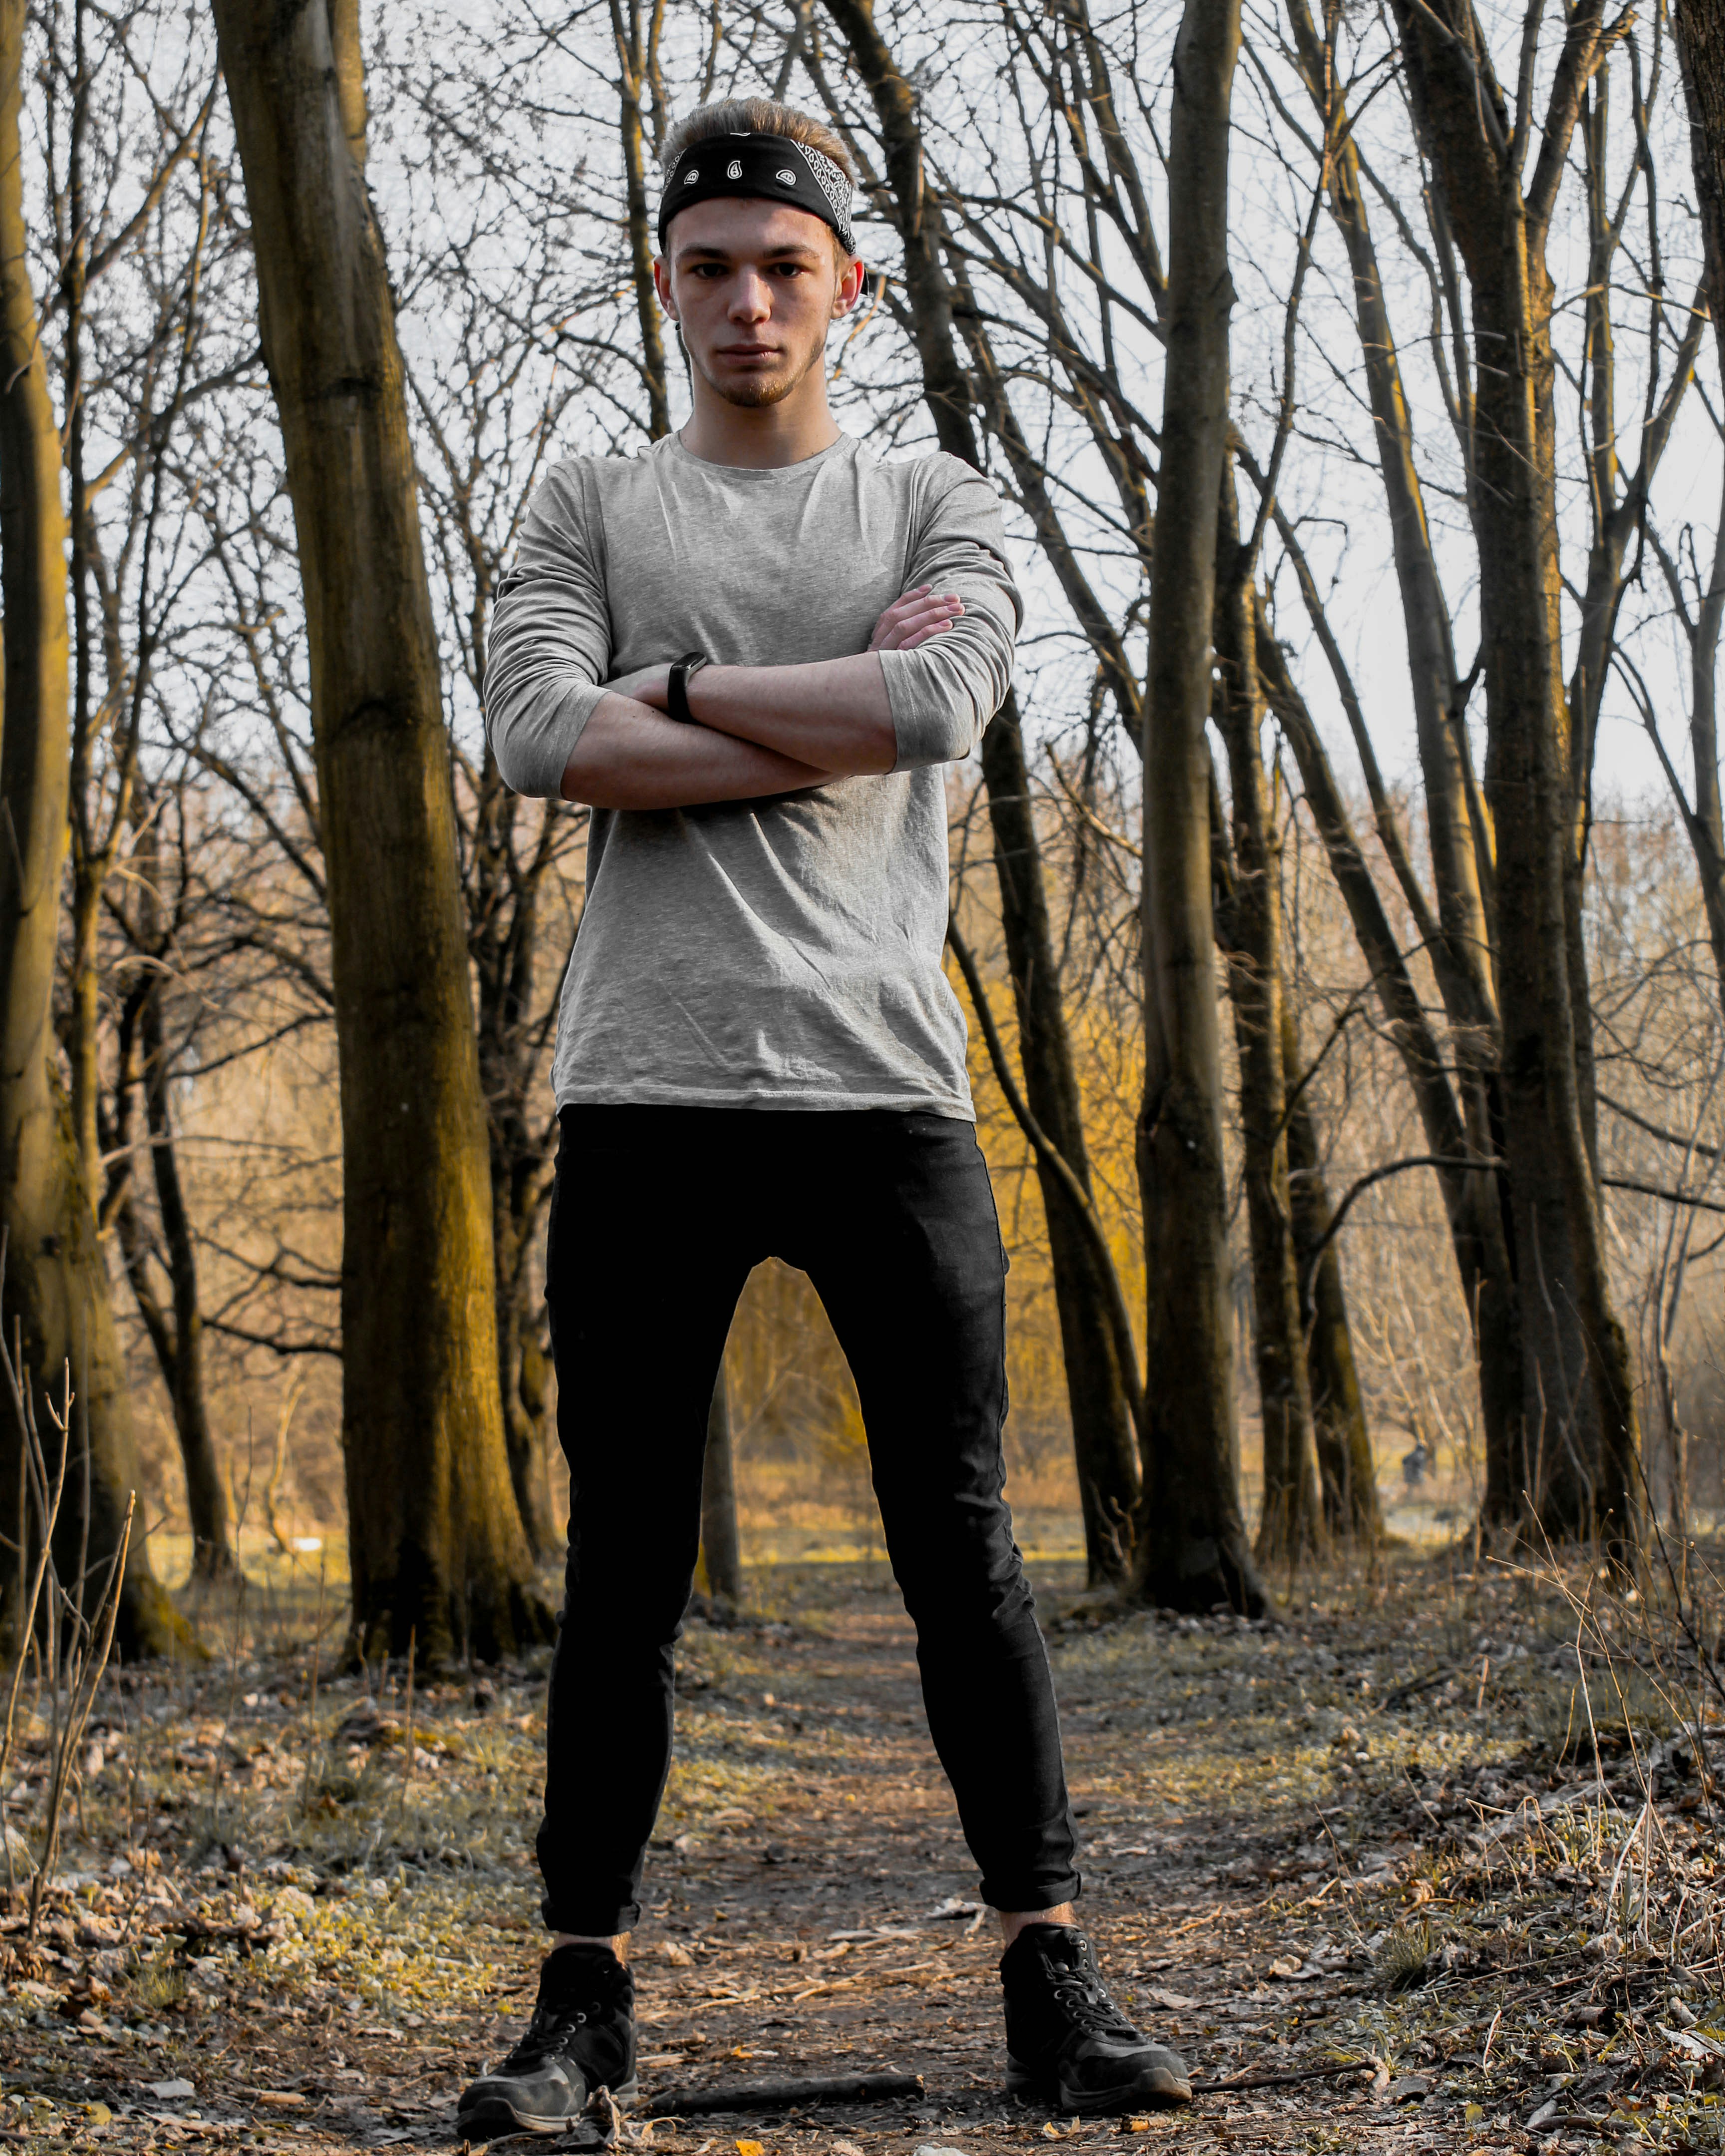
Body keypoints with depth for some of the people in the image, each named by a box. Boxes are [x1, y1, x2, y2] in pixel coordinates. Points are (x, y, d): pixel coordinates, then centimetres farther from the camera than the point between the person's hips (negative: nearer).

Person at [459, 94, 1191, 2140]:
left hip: (881, 1080, 0)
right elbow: (540, 736, -6)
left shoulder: (938, 505, 14)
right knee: (623, 1568, 4)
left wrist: (675, 691, -3)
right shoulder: (588, 506, 13)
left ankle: (1051, 1982, 10)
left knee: (964, 1547, 3)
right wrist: (833, 724, -5)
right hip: (646, 1090, 0)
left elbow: (944, 698, -8)